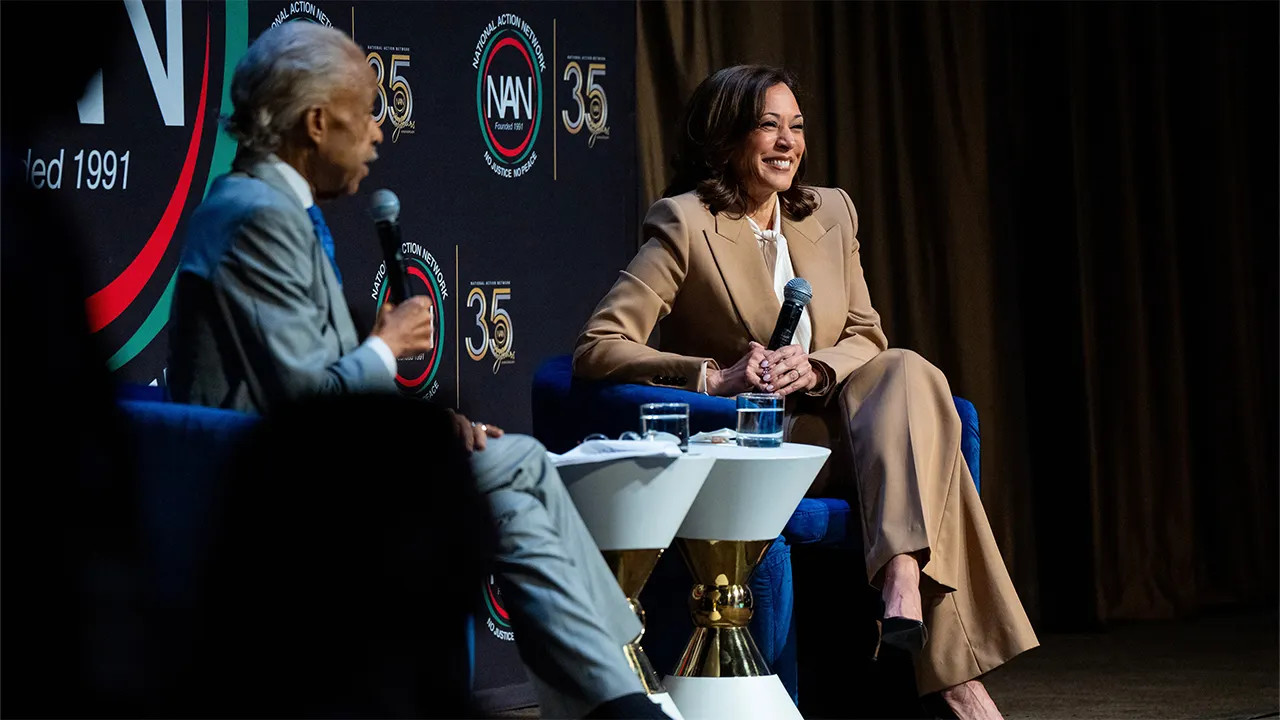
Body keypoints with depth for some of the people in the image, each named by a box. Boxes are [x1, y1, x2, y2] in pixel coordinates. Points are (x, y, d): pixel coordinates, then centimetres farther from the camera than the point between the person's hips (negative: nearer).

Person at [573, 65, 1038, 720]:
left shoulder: (831, 213, 11)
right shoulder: (686, 223, -7)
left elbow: (866, 336, 12)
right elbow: (596, 350, -14)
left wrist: (815, 370, -13)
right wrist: (717, 378, -25)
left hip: (831, 423, 6)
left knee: (908, 373, -28)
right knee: (924, 446, -28)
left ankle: (904, 583, -44)